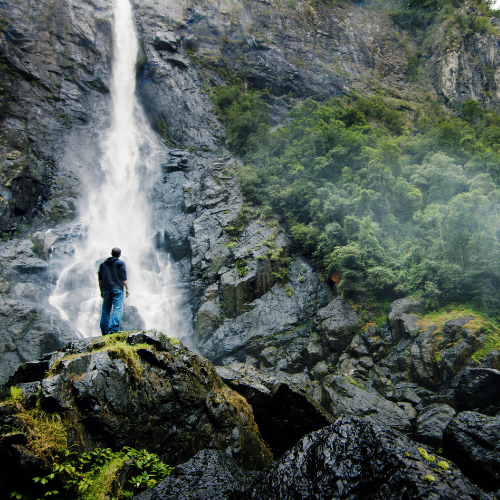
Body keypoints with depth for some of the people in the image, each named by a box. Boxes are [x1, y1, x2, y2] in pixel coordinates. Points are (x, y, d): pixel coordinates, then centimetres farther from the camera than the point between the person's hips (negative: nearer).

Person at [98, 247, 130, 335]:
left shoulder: (103, 264, 18)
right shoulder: (120, 263, 3)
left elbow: (100, 279, 17)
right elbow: (124, 277, -5)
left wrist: (102, 291, 21)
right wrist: (127, 289, -2)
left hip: (106, 290, 5)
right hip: (117, 289, -5)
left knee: (105, 311, 8)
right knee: (117, 309, -10)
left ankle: (105, 332, 8)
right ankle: (114, 329, -23)